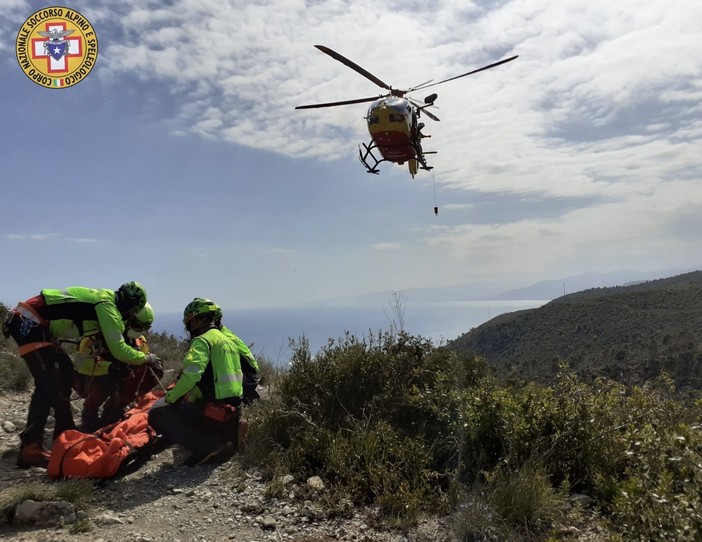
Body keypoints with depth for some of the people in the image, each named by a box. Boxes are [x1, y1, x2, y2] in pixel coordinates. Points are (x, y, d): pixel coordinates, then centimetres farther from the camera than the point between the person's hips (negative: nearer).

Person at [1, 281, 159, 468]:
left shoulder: (101, 299, 14)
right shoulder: (107, 305, -14)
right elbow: (118, 349, -16)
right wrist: (146, 358, -2)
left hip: (34, 324, 11)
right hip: (29, 323, -11)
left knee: (65, 375, 15)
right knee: (49, 385, -14)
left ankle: (65, 435, 23)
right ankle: (30, 448, -13)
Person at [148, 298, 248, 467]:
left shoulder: (202, 340, -10)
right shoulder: (228, 340, 17)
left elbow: (191, 375, -24)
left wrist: (170, 397, -7)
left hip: (214, 411, -9)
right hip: (234, 410, 9)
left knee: (157, 414, -1)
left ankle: (208, 446, -12)